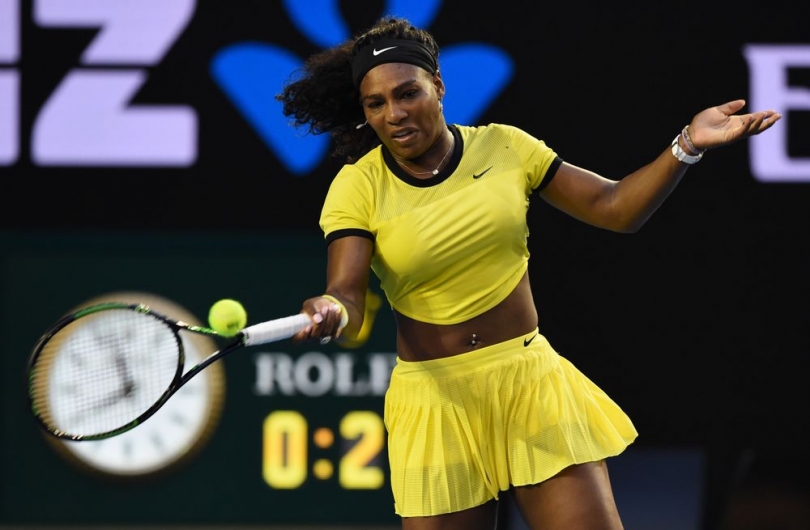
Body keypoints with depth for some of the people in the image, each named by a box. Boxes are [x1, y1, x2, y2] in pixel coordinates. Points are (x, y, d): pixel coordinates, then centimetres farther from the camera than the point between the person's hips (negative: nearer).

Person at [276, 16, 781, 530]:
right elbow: (347, 295, -15)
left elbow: (613, 207, 5)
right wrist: (330, 313, -39)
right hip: (436, 401, -1)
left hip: (532, 386, 1)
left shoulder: (503, 146, 1)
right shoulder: (356, 188, -5)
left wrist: (688, 145, -7)